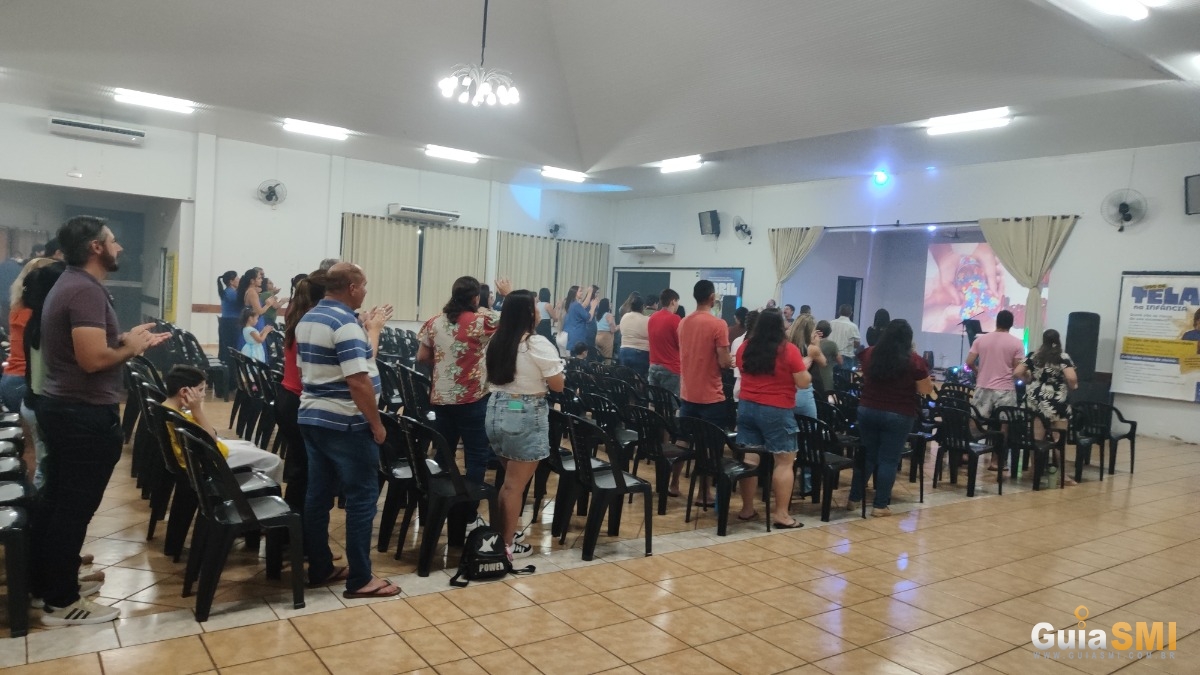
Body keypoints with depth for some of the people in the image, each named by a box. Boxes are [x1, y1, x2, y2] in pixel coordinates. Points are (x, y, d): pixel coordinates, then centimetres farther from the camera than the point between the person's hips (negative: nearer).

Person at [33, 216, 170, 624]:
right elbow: (93, 358, -29)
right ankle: (61, 602, 9)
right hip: (86, 415, -11)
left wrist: (128, 339, 8)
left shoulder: (70, 284, 13)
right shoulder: (87, 291, -20)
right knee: (75, 507, -1)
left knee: (56, 498, 18)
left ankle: (45, 582, 31)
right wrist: (131, 347, -12)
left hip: (62, 407, 11)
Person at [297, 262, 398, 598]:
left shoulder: (307, 320, 11)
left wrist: (369, 330, 18)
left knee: (318, 495, 14)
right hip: (345, 424, -10)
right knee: (361, 498, -2)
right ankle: (360, 579, 4)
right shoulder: (345, 323, -19)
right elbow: (358, 381, -25)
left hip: (312, 418, 10)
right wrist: (376, 423, -15)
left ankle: (320, 568, 23)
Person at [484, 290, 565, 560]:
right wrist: (557, 368, 7)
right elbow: (558, 385, -12)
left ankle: (499, 534, 30)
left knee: (509, 481, 21)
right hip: (525, 417, -7)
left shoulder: (496, 340, 6)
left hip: (496, 411, 8)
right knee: (515, 485, 3)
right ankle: (506, 544, 12)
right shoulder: (538, 344, -16)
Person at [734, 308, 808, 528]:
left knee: (749, 458, 7)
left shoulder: (745, 347, 3)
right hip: (777, 411, -5)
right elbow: (803, 382, -8)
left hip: (747, 406, 5)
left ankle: (747, 509, 13)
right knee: (785, 461, 2)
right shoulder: (789, 350, -12)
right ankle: (781, 514, 1)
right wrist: (804, 363, 7)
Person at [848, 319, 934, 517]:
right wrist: (922, 372, 11)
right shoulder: (914, 360, -12)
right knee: (889, 459, 3)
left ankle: (854, 499, 19)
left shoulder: (869, 354, 1)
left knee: (866, 455, 13)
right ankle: (880, 505, 8)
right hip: (898, 416, -4)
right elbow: (926, 390, -3)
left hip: (867, 410, 4)